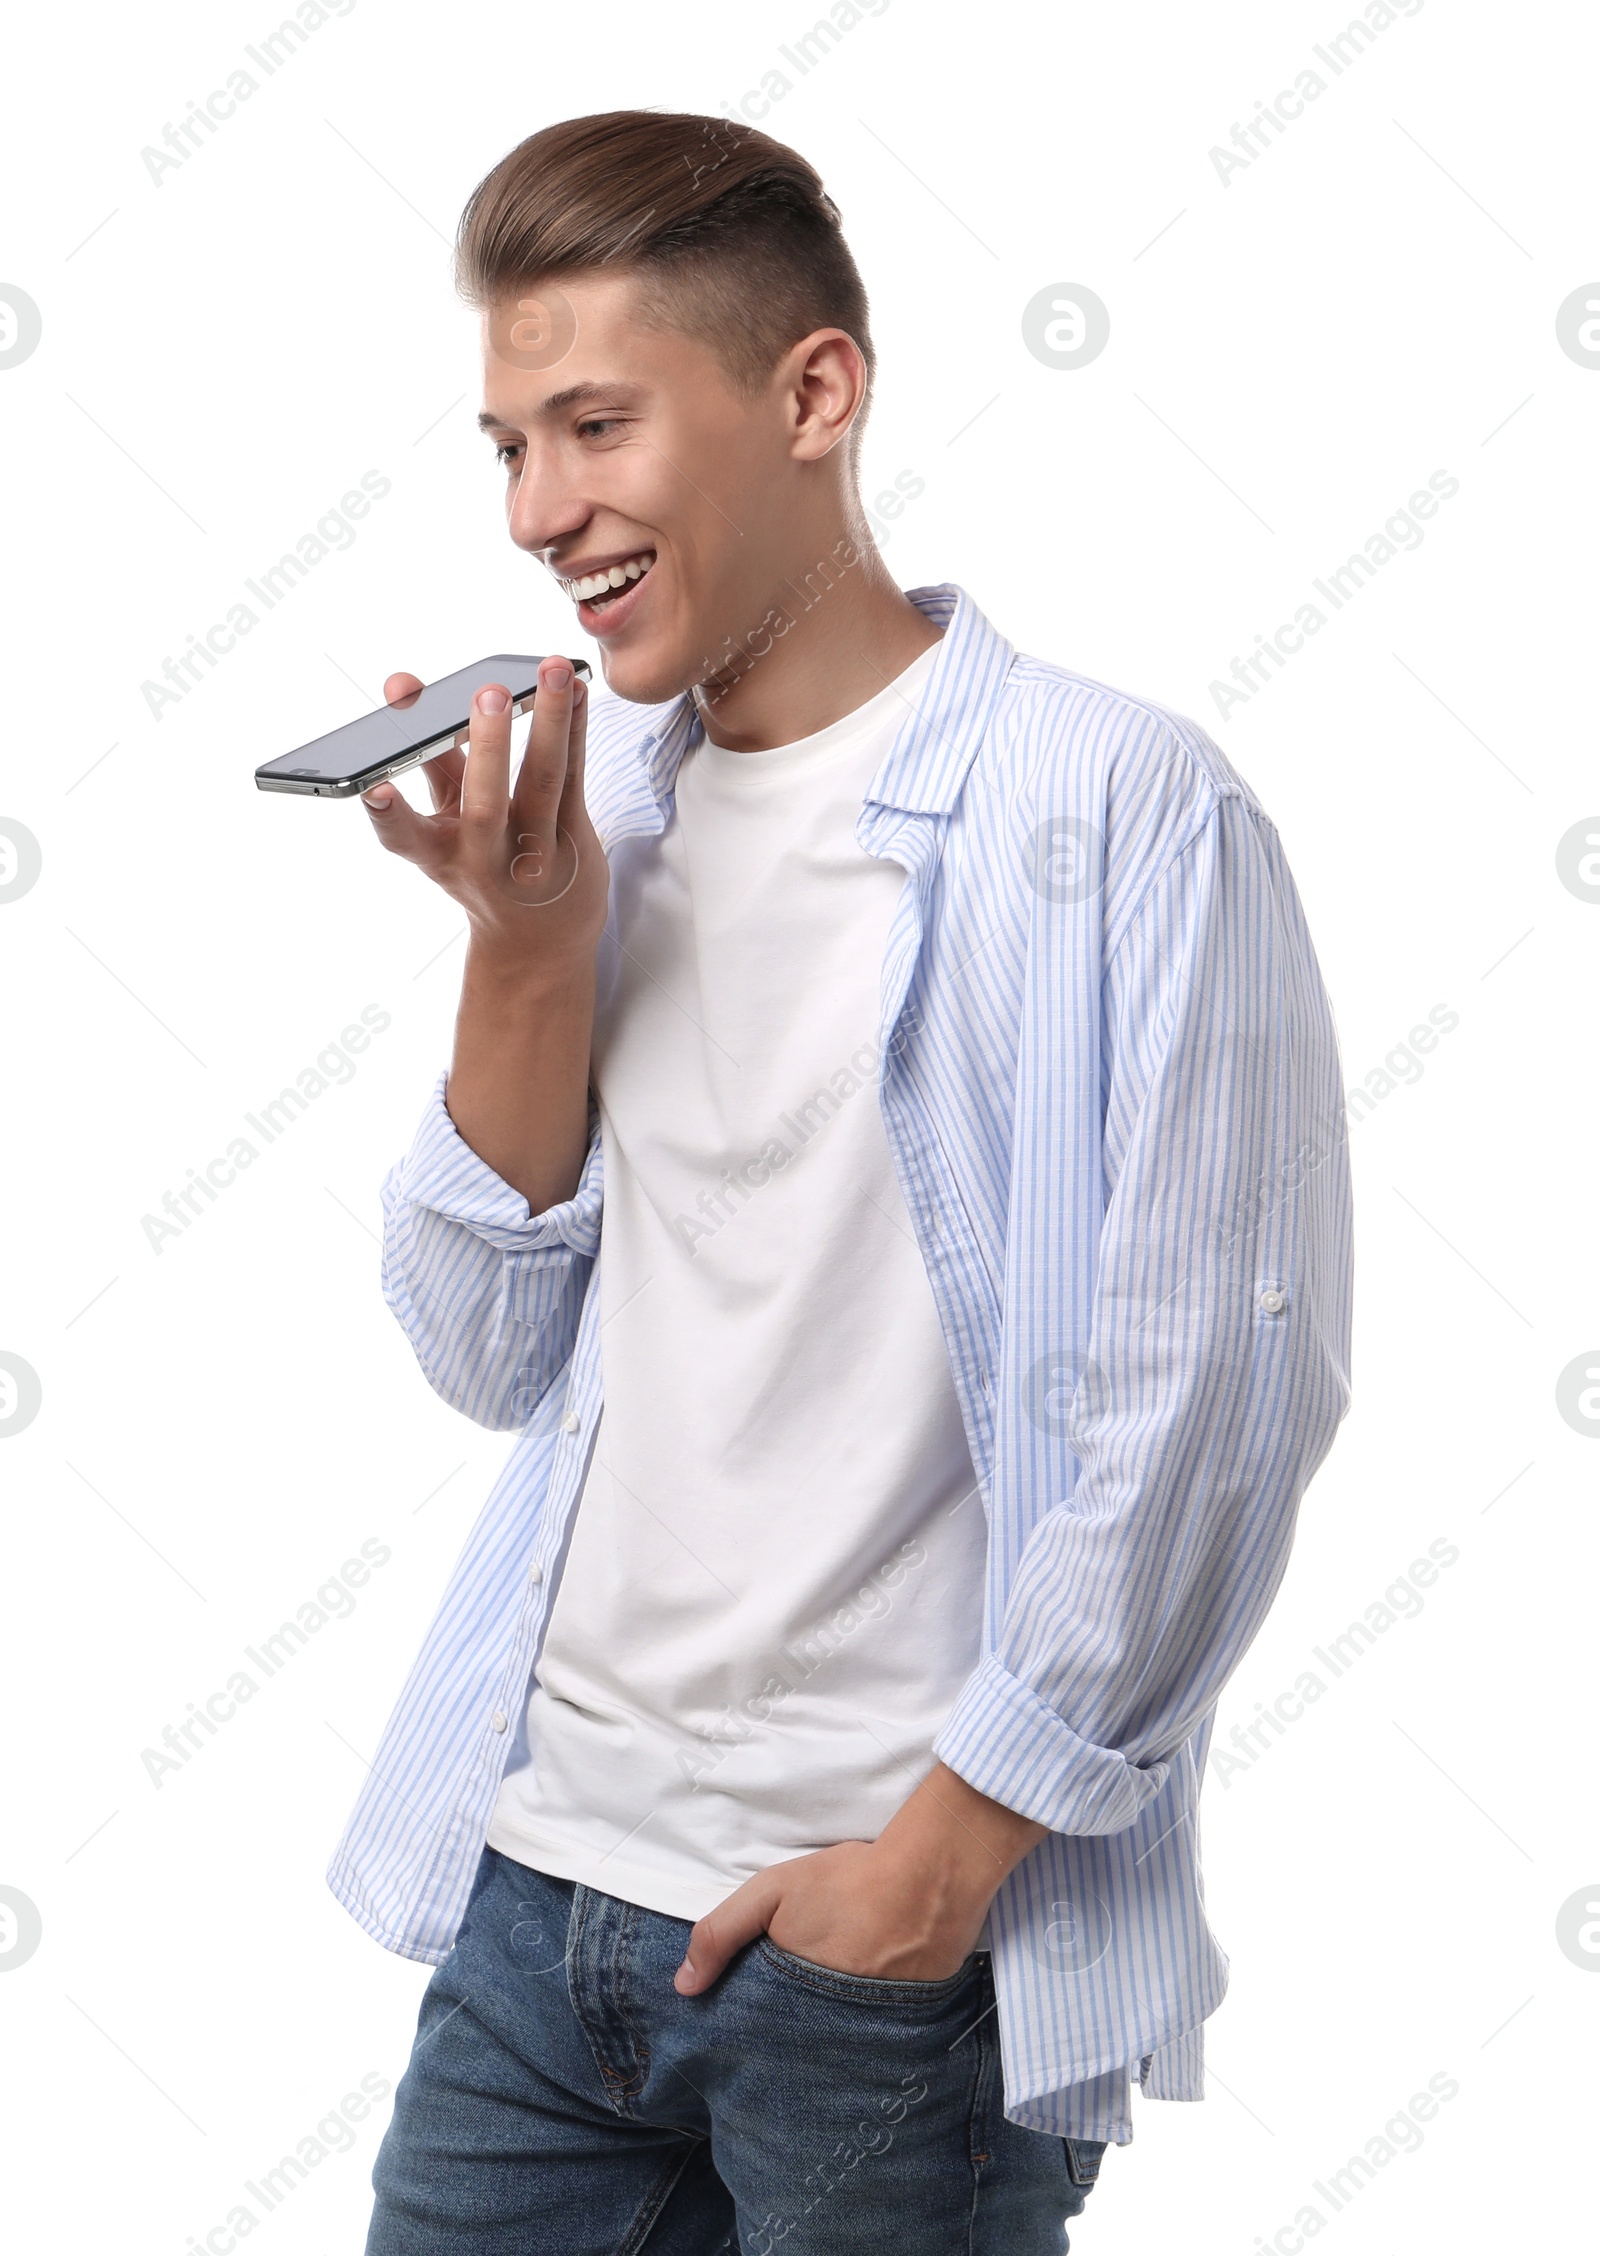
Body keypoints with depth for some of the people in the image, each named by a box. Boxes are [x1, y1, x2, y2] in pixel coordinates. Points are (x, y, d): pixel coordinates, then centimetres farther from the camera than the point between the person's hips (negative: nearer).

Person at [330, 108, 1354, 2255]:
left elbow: (1218, 1402, -13)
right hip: (537, 1876, 5)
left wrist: (949, 1846, -11)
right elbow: (493, 1356, 7)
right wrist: (529, 943, -6)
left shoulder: (1123, 809, -11)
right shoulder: (598, 805, 7)